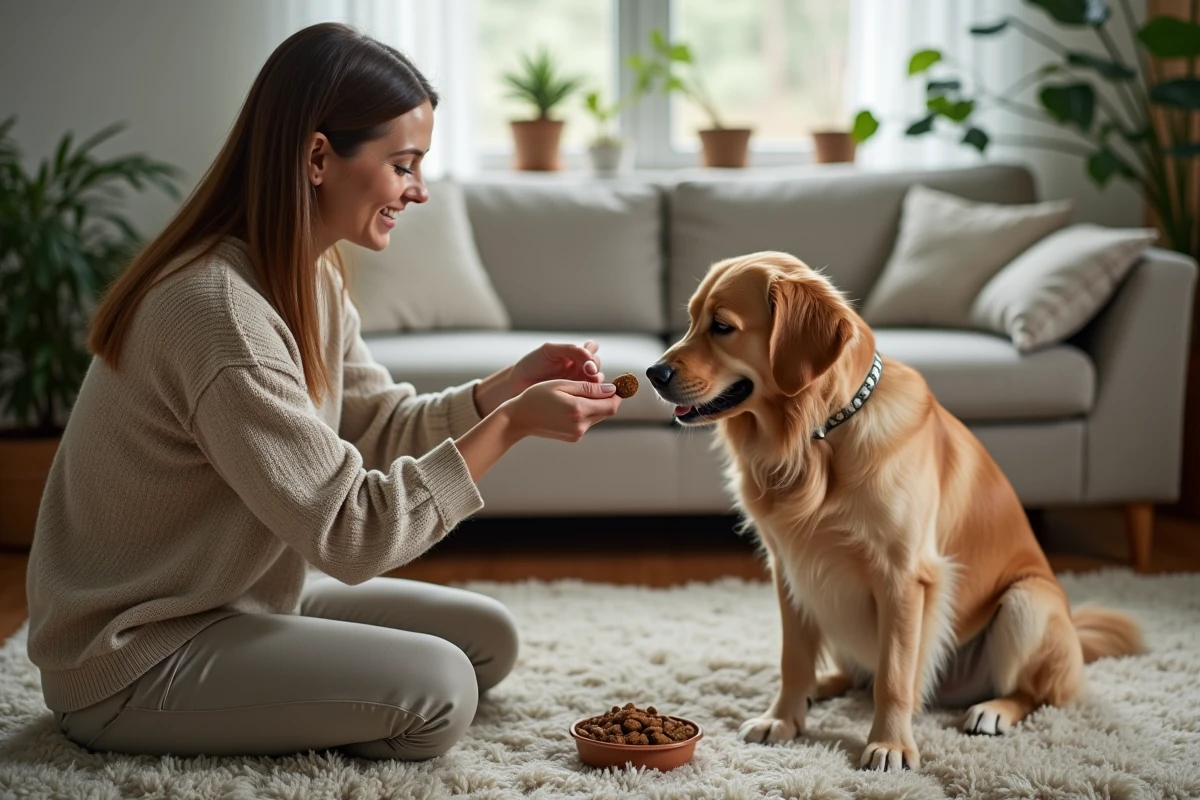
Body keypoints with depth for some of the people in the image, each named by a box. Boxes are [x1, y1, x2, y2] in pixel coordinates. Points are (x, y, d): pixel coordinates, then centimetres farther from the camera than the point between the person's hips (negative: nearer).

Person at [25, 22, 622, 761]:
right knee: (435, 689, -20)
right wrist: (512, 424, -26)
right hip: (134, 658, -9)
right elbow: (349, 532, -28)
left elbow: (381, 428, 4)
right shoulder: (220, 310, -29)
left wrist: (512, 384, -10)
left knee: (488, 639, 6)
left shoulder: (309, 278, 2)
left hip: (239, 595, 9)